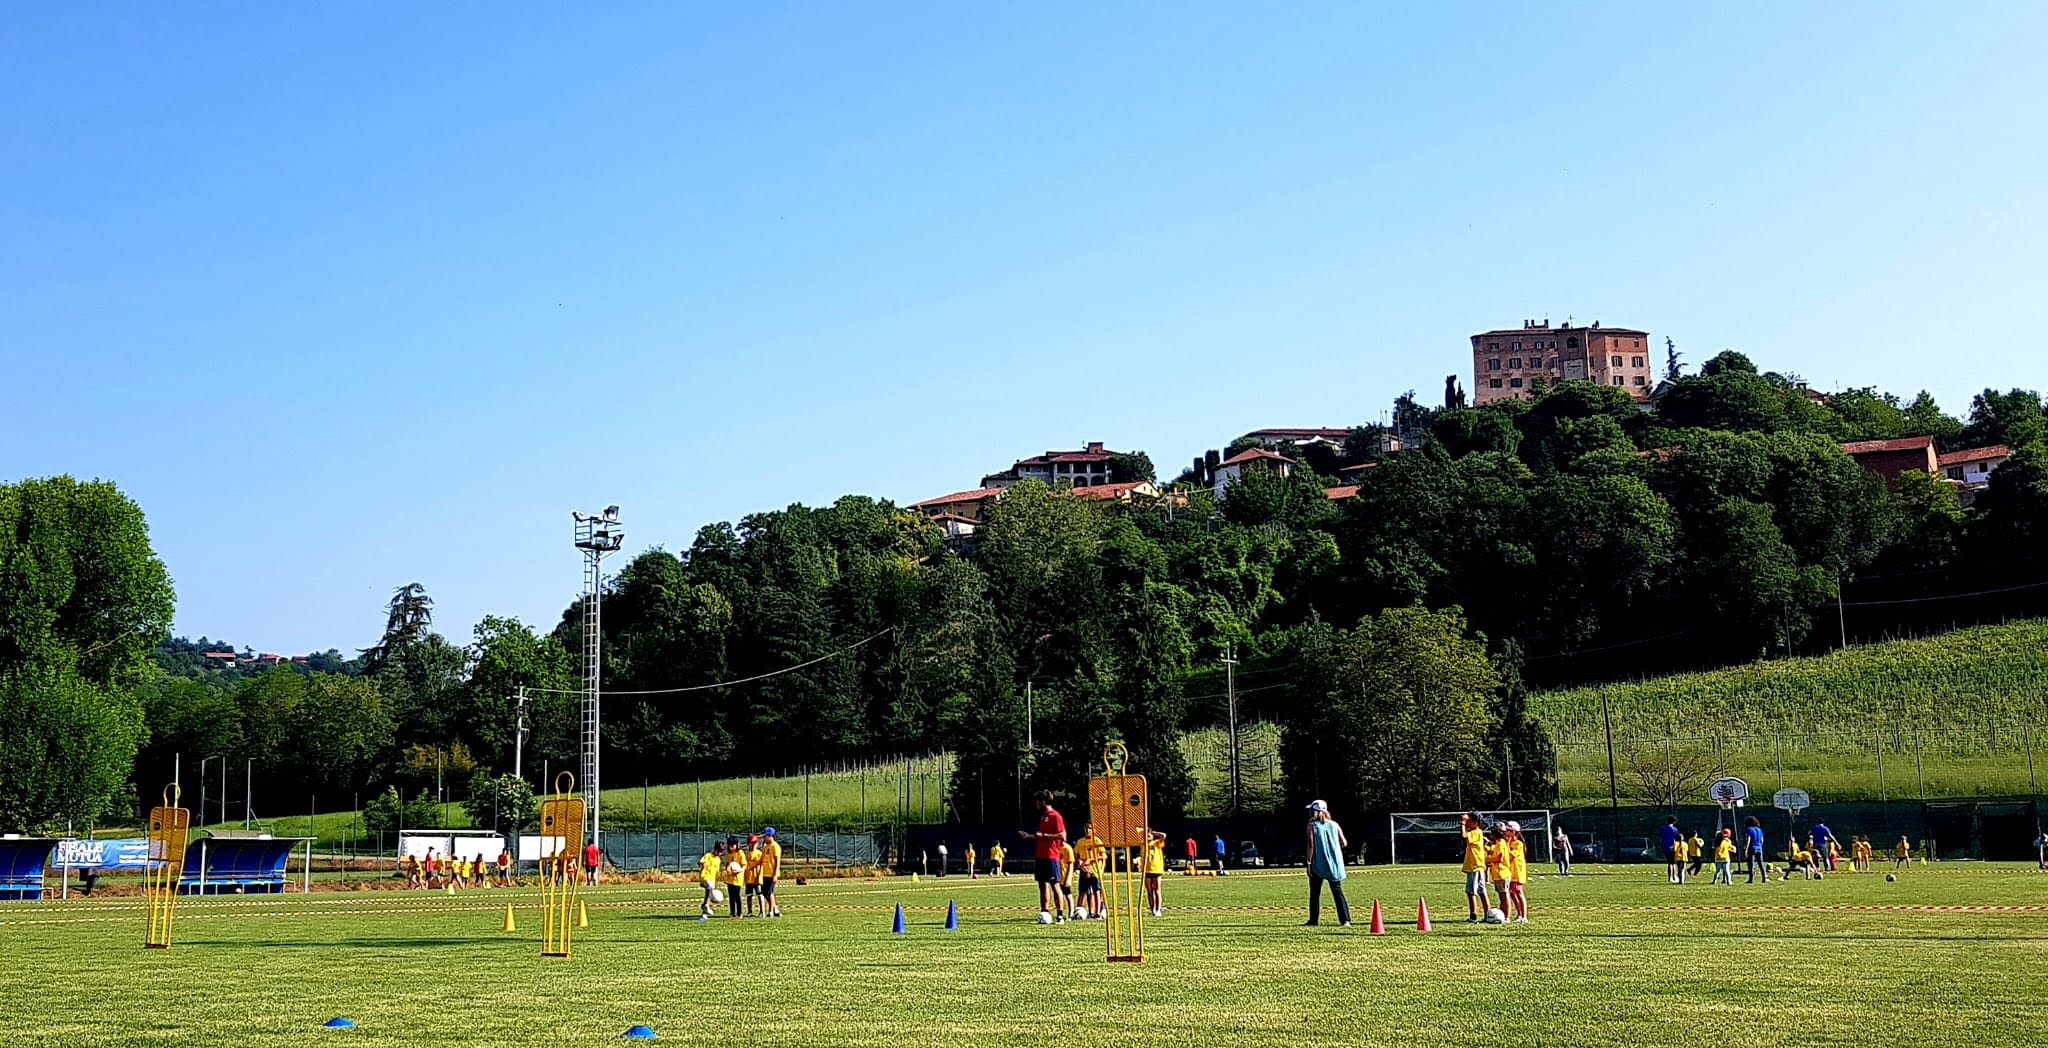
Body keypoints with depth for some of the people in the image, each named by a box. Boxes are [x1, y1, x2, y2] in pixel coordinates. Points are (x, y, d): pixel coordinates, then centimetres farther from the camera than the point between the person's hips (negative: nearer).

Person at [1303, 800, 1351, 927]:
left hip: (1318, 864, -3)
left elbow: (1311, 846, -11)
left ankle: (1314, 920, 11)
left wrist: (1309, 863, -7)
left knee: (1314, 893, 9)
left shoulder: (1312, 826, -6)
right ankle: (1345, 919, -5)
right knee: (1338, 892, 6)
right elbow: (1344, 843, 4)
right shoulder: (1334, 825, 5)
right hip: (1335, 864, 3)